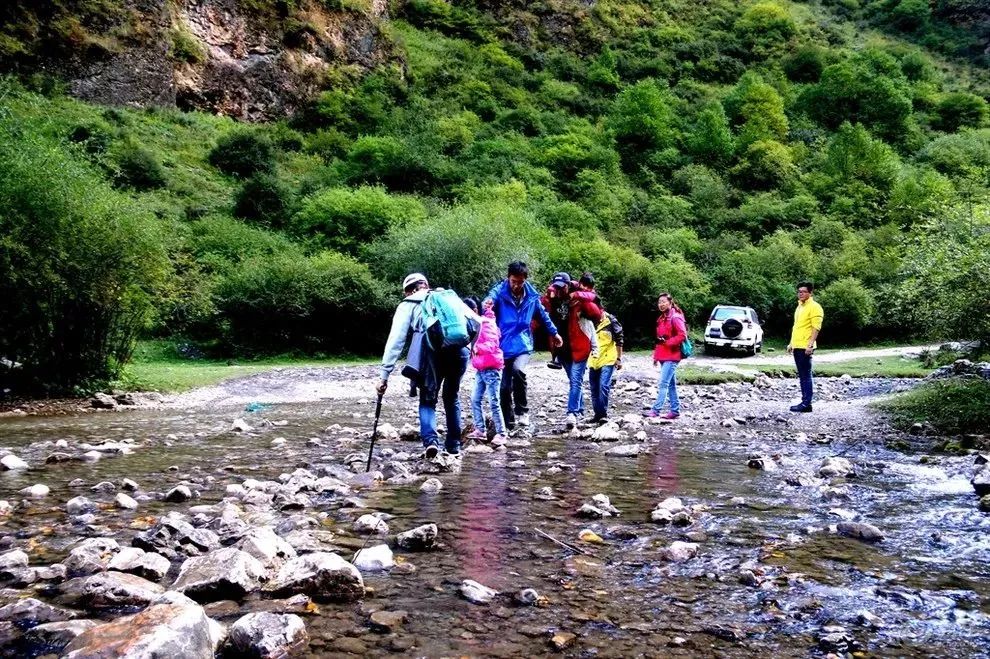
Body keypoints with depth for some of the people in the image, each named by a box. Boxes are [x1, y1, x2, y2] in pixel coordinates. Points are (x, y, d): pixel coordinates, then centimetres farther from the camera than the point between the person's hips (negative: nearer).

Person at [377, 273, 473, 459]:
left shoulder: (407, 305, 21)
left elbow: (395, 341, 11)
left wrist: (384, 375, 9)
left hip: (433, 349, -3)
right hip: (460, 349, 3)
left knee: (427, 400, 12)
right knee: (451, 397, 23)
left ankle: (430, 439, -10)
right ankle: (454, 444, 27)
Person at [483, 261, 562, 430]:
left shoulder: (531, 296, 1)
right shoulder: (499, 291, -7)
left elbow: (543, 315, 18)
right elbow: (490, 299, -28)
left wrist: (554, 332, 29)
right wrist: (487, 304, -53)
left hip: (523, 346, 0)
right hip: (504, 347, 0)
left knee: (518, 370, -29)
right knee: (505, 388, 3)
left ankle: (522, 410, -13)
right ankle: (509, 423, 18)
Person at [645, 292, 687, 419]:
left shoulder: (675, 317, -10)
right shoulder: (661, 319, 17)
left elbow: (682, 335, -17)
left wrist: (667, 342, -19)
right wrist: (656, 356, 18)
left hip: (671, 356, -9)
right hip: (663, 356, 9)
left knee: (663, 383, -12)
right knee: (671, 384, 11)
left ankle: (655, 409, -14)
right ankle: (675, 410, 15)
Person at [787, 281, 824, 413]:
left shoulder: (814, 307, -9)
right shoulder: (799, 306, 18)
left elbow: (816, 328, -16)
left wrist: (810, 344, -23)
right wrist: (791, 343, 21)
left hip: (805, 347, -9)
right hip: (796, 346, 9)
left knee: (806, 375, -7)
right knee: (801, 375, 11)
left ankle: (806, 404, -6)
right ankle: (804, 401, 16)